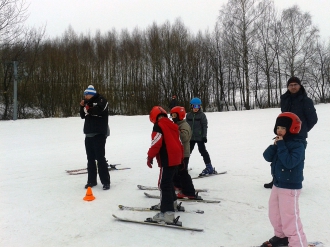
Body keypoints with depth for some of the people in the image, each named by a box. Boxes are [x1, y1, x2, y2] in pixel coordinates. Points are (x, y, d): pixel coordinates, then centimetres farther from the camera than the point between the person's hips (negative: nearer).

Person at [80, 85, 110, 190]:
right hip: (89, 134, 7)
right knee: (90, 158, 9)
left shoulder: (101, 100, -4)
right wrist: (82, 107, -1)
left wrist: (89, 109, -12)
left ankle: (105, 181, -3)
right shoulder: (88, 102, 16)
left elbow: (100, 110, -23)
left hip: (99, 133, -7)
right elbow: (83, 116, 14)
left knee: (100, 157, -9)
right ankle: (92, 180, 18)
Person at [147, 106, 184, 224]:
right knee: (168, 181, 26)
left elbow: (156, 144, -19)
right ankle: (172, 201, 42)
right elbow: (179, 143, 19)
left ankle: (167, 213, -16)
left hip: (167, 160, -9)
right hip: (176, 158, 9)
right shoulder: (173, 125, 16)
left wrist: (150, 157, -9)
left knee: (164, 185, -10)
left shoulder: (158, 126, -9)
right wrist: (181, 158, 27)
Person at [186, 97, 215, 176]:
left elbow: (205, 126, -6)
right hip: (191, 137, 5)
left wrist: (204, 136, -12)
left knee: (203, 151, -5)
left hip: (199, 137, -5)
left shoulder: (202, 115, -5)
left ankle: (209, 168, 1)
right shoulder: (188, 115, 6)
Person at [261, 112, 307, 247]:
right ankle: (281, 236, 41)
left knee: (289, 218, -7)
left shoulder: (298, 145, -18)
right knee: (274, 213, 21)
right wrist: (275, 145, -15)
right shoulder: (280, 142, 6)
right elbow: (267, 157, -1)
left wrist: (281, 146, -27)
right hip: (277, 184, 9)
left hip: (290, 187, -9)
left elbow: (289, 162, -31)